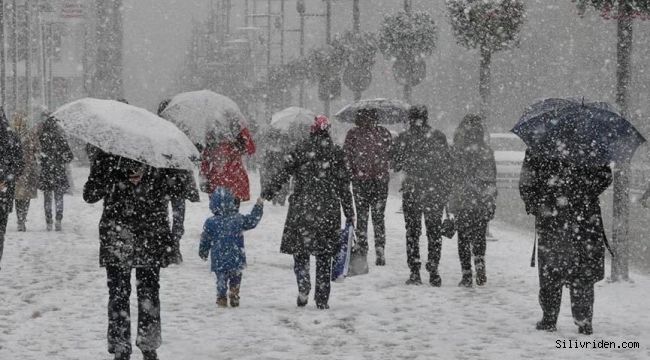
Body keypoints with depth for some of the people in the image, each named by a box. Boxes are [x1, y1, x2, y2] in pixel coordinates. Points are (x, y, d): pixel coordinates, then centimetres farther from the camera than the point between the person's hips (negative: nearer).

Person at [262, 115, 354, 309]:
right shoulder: (336, 152, 4)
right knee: (324, 255, 8)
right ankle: (322, 299, 7)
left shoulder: (301, 149, -1)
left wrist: (268, 192, 4)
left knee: (300, 249, 9)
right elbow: (343, 185, 5)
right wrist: (349, 213, 10)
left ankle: (303, 286, -15)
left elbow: (284, 173, -5)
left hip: (302, 208, -1)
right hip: (328, 209, 1)